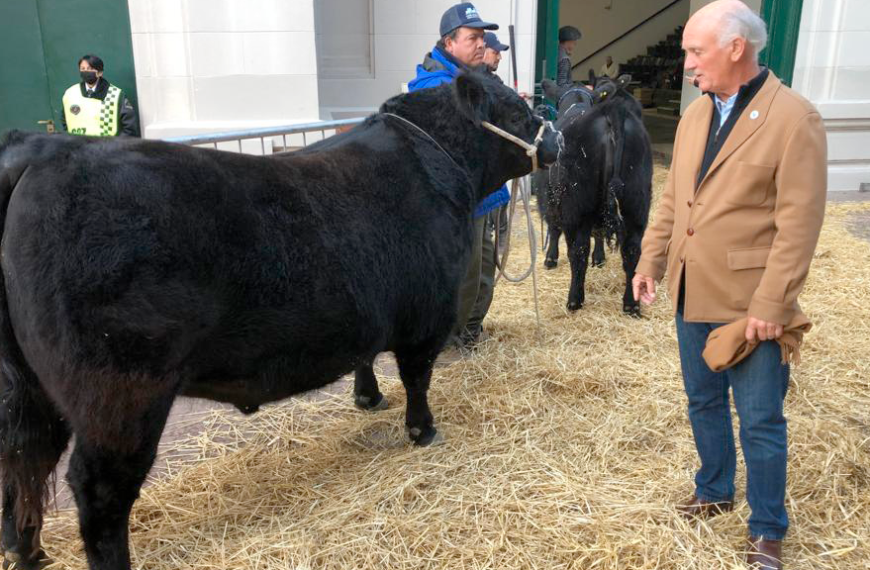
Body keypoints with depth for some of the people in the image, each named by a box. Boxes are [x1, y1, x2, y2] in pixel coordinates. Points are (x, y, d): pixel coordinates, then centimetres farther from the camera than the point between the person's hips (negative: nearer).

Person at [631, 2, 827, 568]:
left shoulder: (794, 118, -13)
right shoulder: (695, 114, 8)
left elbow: (799, 224, -16)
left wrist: (770, 305, -17)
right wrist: (651, 260, 8)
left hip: (750, 306, -6)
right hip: (693, 297, 7)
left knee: (761, 421, 6)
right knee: (704, 403, 20)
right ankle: (714, 493, 41)